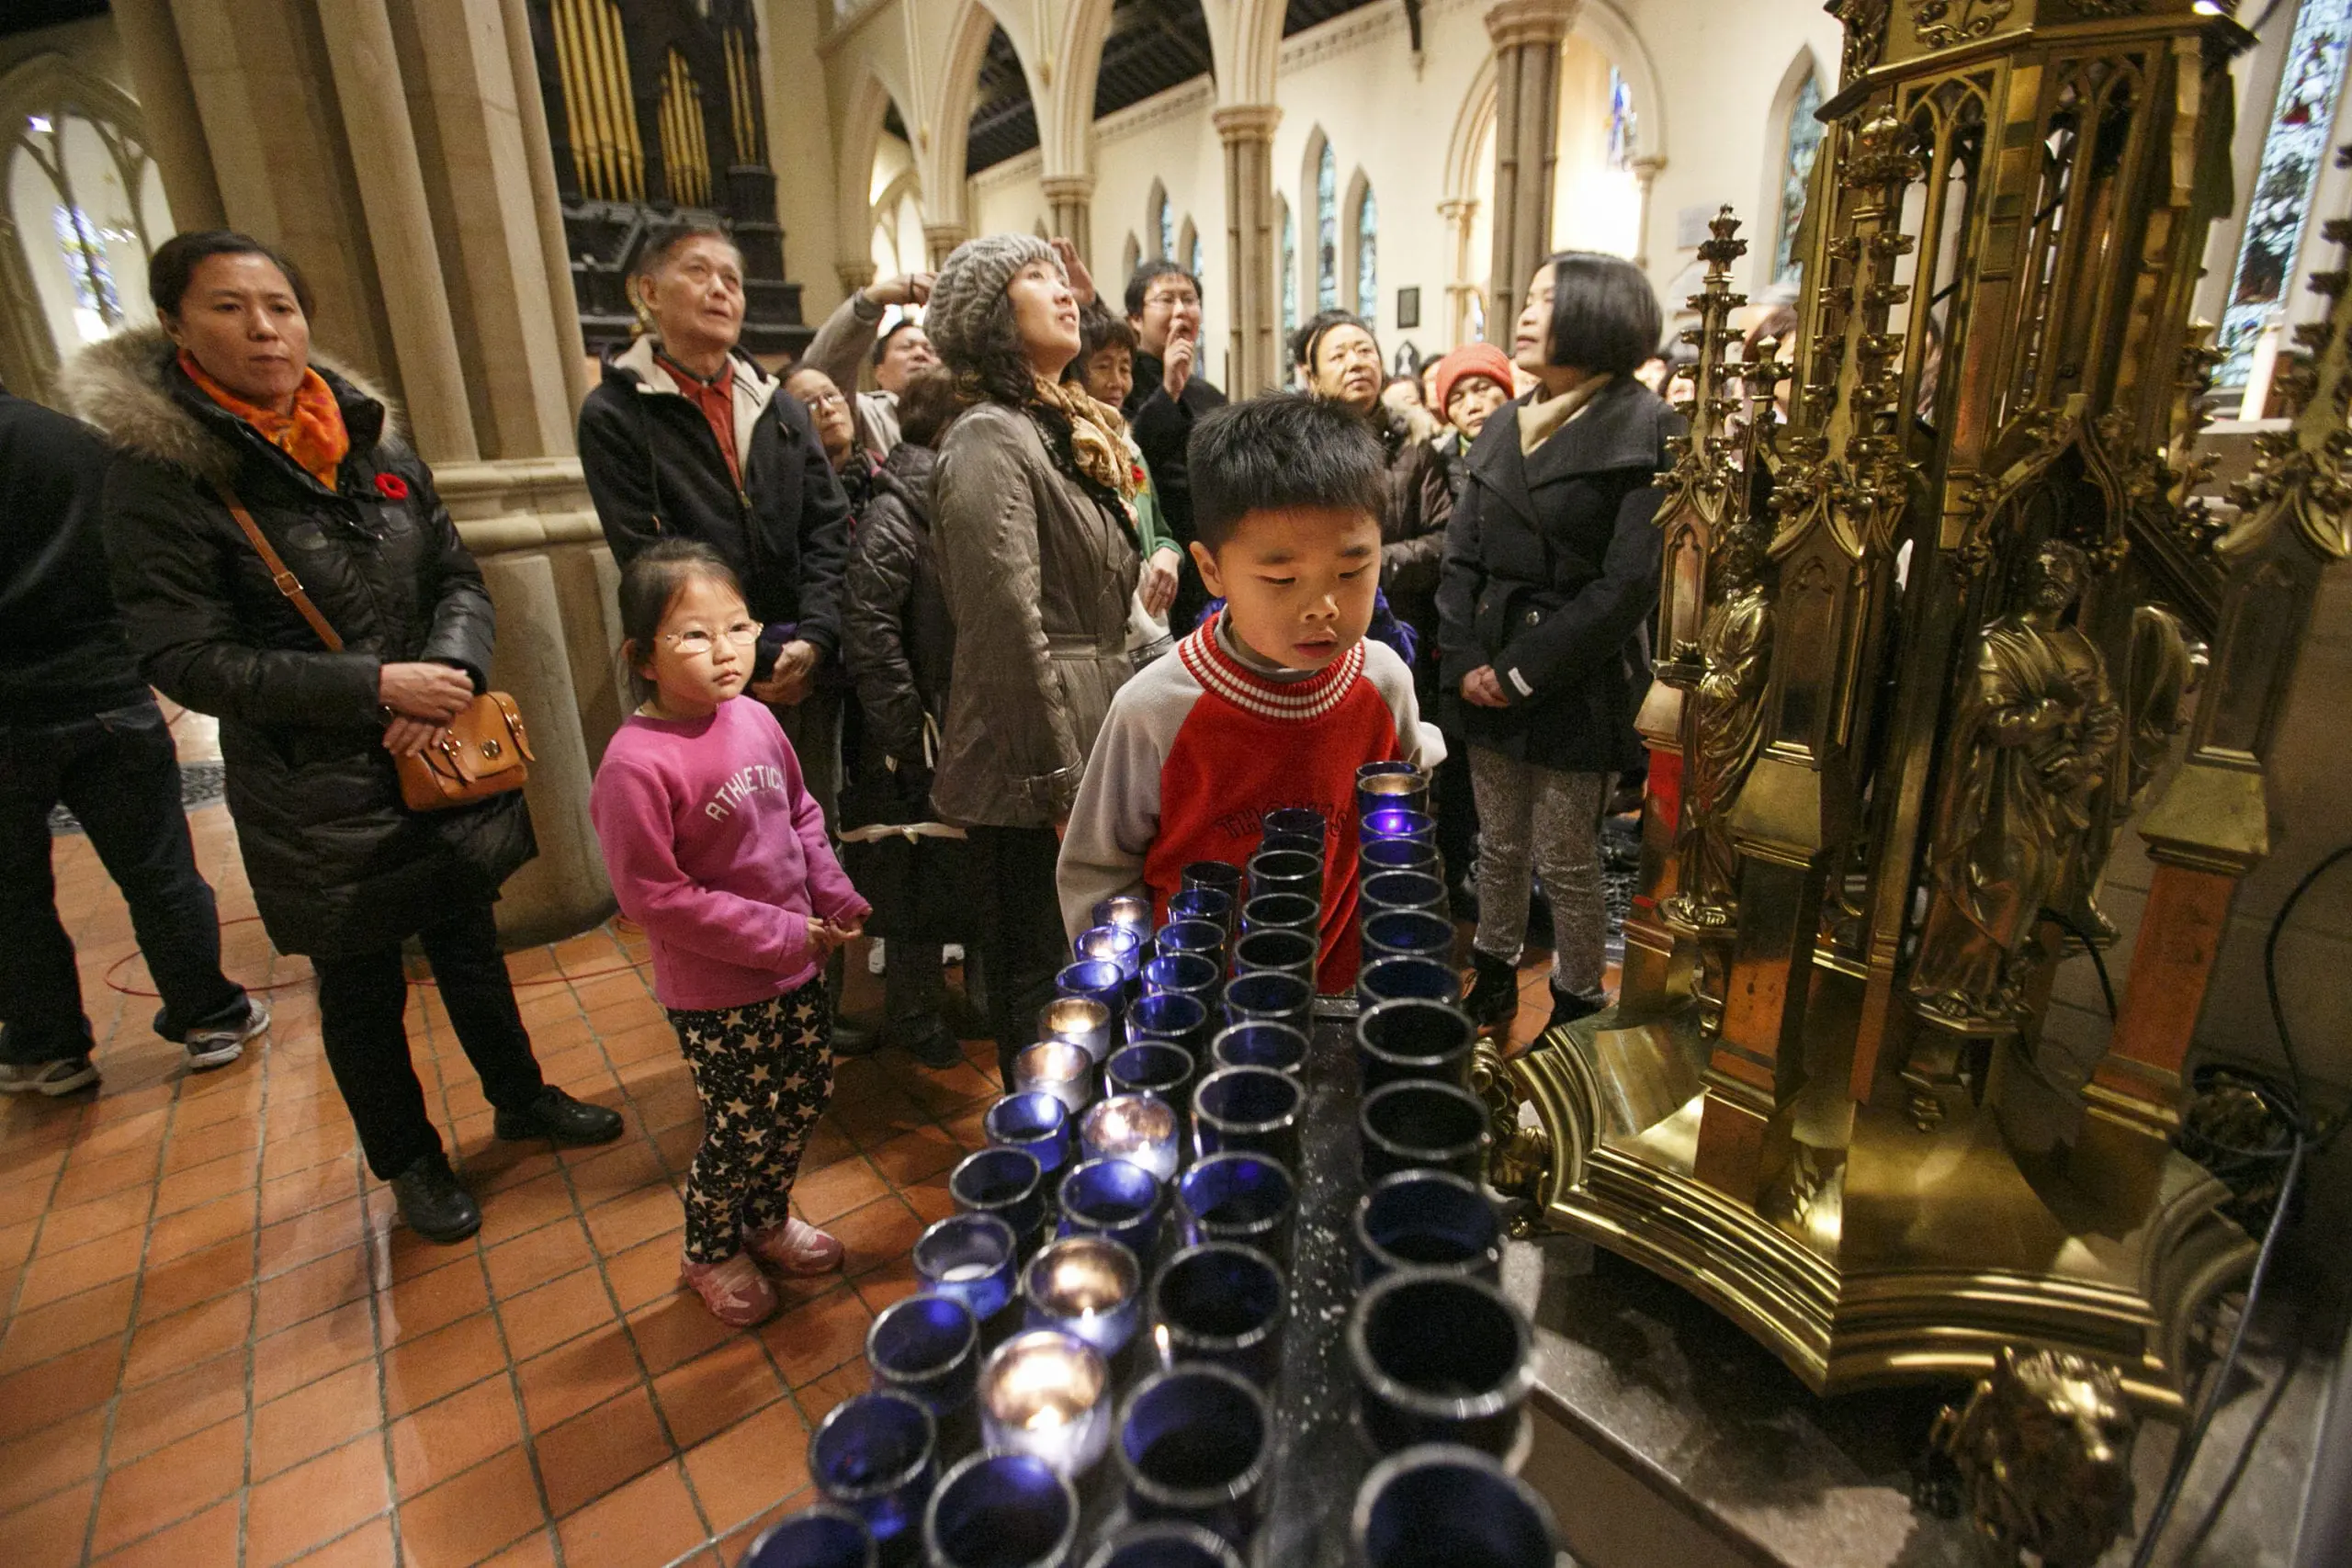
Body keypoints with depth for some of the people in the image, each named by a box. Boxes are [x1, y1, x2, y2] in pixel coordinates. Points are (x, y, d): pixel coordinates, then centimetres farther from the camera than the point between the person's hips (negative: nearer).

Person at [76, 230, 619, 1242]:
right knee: (362, 989, 13)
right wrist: (373, 688, -23)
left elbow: (458, 578, 4)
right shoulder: (159, 469, -12)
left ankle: (521, 1097, 43)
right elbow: (184, 658, -15)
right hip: (317, 793, -4)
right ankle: (409, 1161, 36)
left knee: (468, 942, 21)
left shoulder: (373, 441, 3)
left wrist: (449, 672, -15)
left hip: (447, 759, 4)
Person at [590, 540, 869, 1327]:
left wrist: (836, 901, -3)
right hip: (715, 993, -6)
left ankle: (766, 1217, 49)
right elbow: (654, 896, -22)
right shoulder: (636, 764, -24)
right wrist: (783, 934, -19)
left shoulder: (755, 719, -3)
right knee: (742, 1127, 10)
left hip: (797, 963, 7)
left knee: (807, 1095, 20)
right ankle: (710, 1254, 41)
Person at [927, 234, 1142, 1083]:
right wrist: (1063, 783, -19)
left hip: (1088, 747, 9)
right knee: (1041, 979, 4)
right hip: (1038, 765, -9)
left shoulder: (1067, 429, 16)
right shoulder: (989, 439, -13)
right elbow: (1011, 629, -20)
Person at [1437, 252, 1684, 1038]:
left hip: (1573, 683, -5)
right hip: (1488, 675, 5)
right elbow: (1462, 554, 7)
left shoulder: (1646, 431, -8)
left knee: (1565, 859, 5)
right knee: (1499, 844, 16)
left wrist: (1523, 672, -15)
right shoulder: (1505, 426, 10)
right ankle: (1494, 975, 33)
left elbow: (1629, 582, -15)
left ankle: (1577, 1006, 24)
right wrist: (1465, 659, -7)